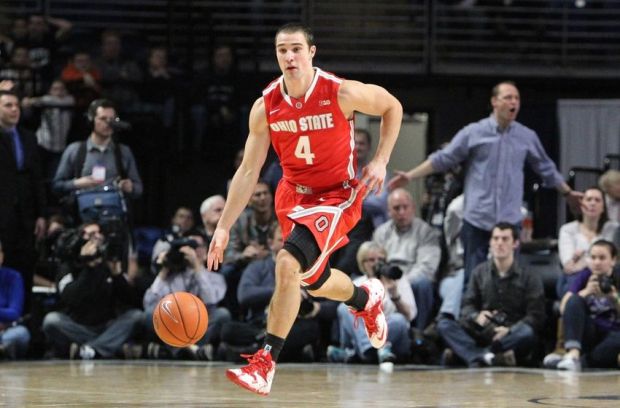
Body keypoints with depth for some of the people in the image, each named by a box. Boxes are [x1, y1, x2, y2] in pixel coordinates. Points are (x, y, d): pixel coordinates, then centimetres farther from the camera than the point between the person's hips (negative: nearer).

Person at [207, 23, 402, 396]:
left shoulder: (342, 93, -21)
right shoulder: (265, 107, -11)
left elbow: (392, 107, -1)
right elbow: (248, 172, -6)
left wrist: (380, 162, -9)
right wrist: (224, 228, -10)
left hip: (337, 196, -6)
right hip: (294, 196, 6)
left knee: (288, 263, -27)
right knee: (314, 280, 21)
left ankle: (266, 363, -23)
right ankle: (366, 298, 55)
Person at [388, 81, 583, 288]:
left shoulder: (528, 137, 7)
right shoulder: (473, 133, 0)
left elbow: (546, 169, 20)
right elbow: (442, 159, 2)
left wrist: (568, 193, 24)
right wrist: (410, 176, -4)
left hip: (510, 220, 2)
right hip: (477, 219, -2)